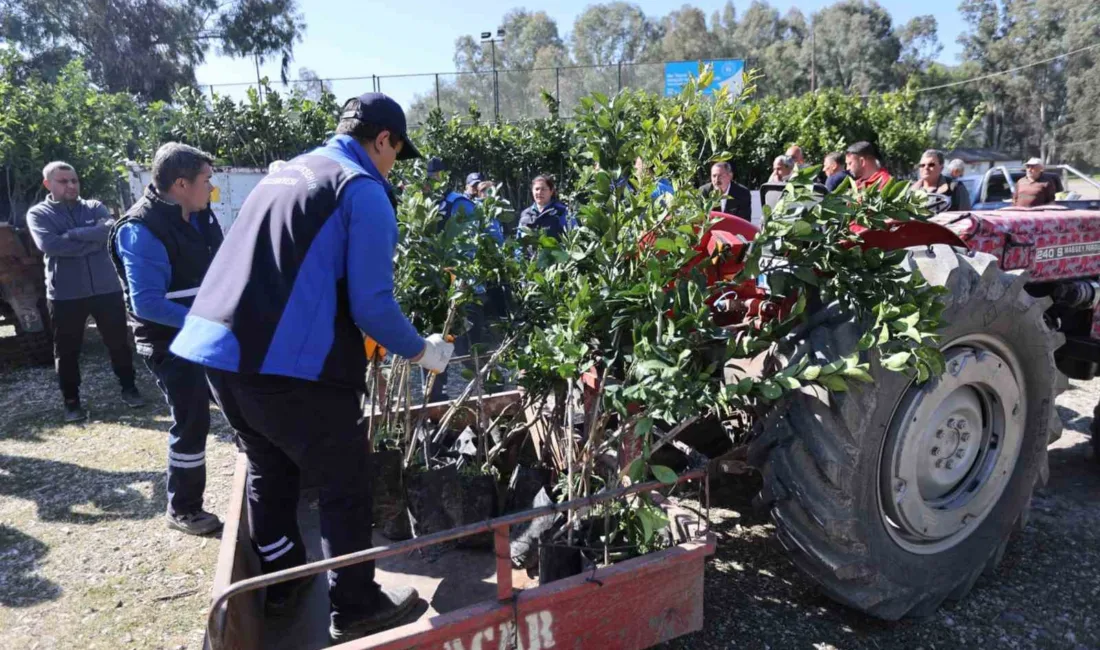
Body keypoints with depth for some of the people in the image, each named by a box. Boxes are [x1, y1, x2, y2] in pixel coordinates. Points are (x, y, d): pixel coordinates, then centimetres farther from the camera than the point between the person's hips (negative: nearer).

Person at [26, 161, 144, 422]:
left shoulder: (94, 207, 8)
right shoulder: (38, 214, 3)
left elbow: (111, 230, -12)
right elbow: (48, 244, -16)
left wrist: (73, 234, -16)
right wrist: (93, 240, -14)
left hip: (107, 288, 1)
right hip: (64, 294, -1)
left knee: (118, 343, 10)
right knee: (67, 351, 7)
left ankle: (129, 388, 25)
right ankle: (71, 402, 19)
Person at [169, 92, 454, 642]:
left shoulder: (284, 172, 20)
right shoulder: (364, 191, -6)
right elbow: (372, 304, -13)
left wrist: (357, 339, 36)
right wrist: (421, 351, 4)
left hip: (218, 349, 9)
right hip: (287, 364, -8)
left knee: (269, 469, 25)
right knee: (345, 483, 9)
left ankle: (281, 583, 42)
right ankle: (354, 608, 23)